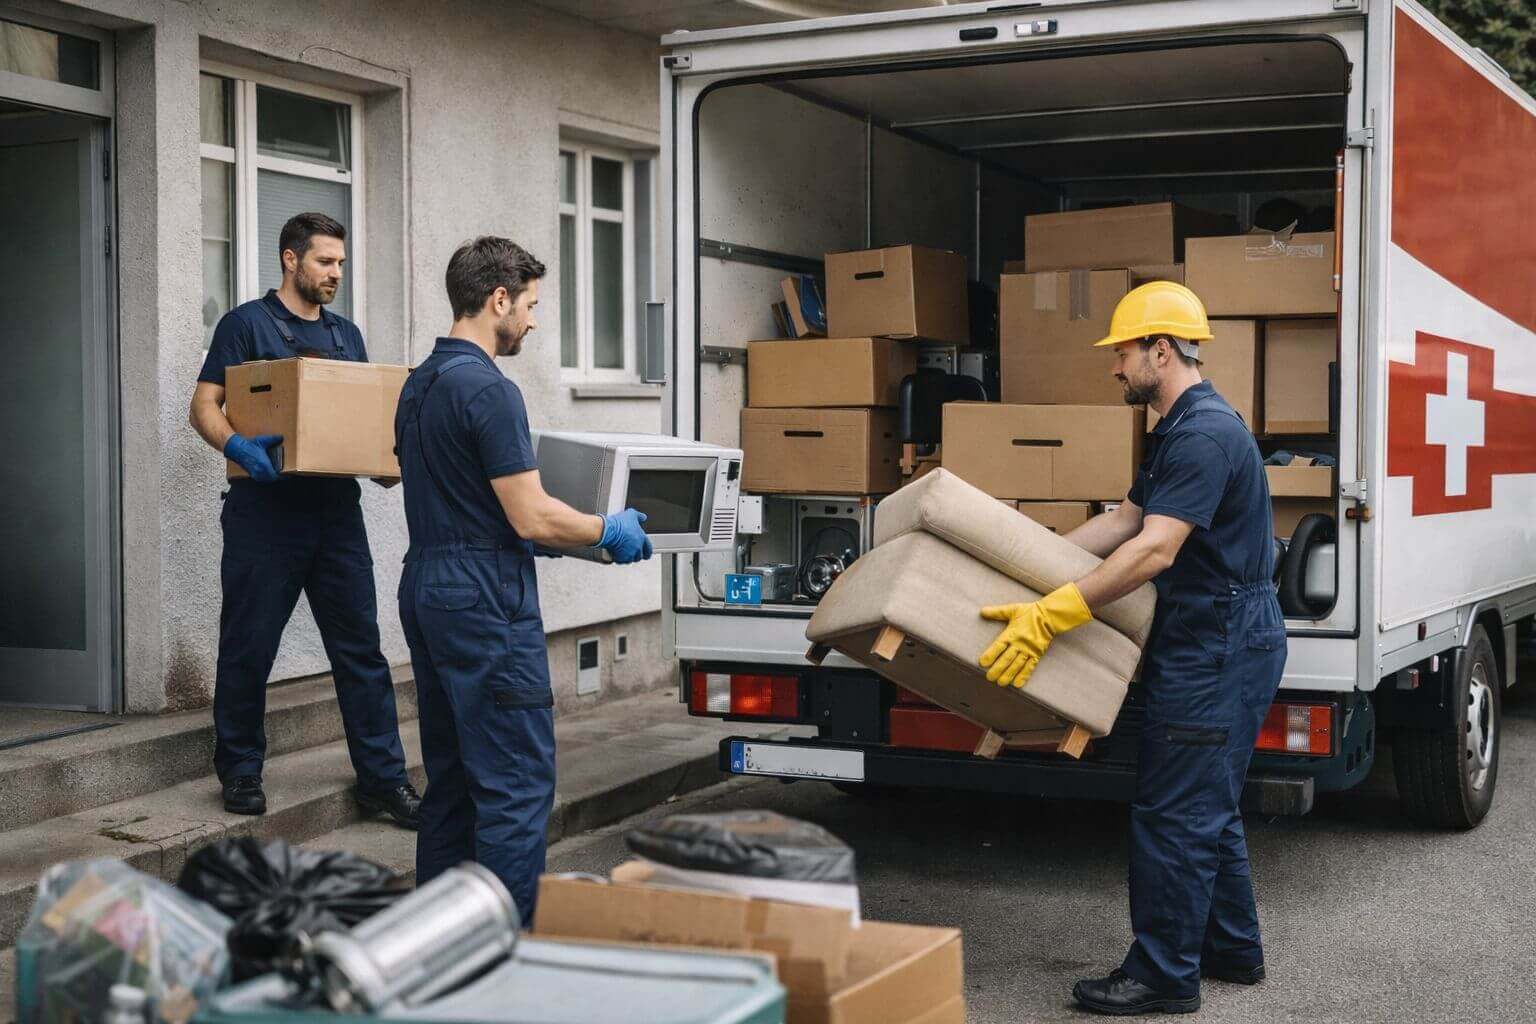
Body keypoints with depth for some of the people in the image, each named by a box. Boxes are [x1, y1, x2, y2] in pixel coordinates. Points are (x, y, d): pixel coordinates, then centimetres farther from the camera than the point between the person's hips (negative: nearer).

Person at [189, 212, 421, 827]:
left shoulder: (346, 335, 18)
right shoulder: (247, 324, 1)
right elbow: (204, 405, -6)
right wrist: (237, 446, -26)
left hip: (335, 507, 5)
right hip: (265, 510, -5)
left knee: (361, 647, 3)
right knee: (249, 647, 3)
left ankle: (381, 777, 8)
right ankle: (240, 772, 18)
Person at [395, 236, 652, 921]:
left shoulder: (419, 384, 14)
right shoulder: (488, 390, -16)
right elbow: (531, 517, -18)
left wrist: (545, 532, 24)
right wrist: (609, 531, -1)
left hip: (425, 586, 10)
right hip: (486, 603, -10)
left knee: (450, 778, 15)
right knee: (519, 781, -5)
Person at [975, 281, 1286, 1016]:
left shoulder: (1205, 433, -21)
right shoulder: (1176, 431, 14)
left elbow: (1155, 549, -29)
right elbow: (1123, 520, 21)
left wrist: (1050, 616, -32)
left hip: (1219, 649, -11)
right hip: (1211, 642, 11)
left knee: (1173, 812, -5)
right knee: (1206, 806, 18)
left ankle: (1163, 976, 3)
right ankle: (1230, 949, 30)